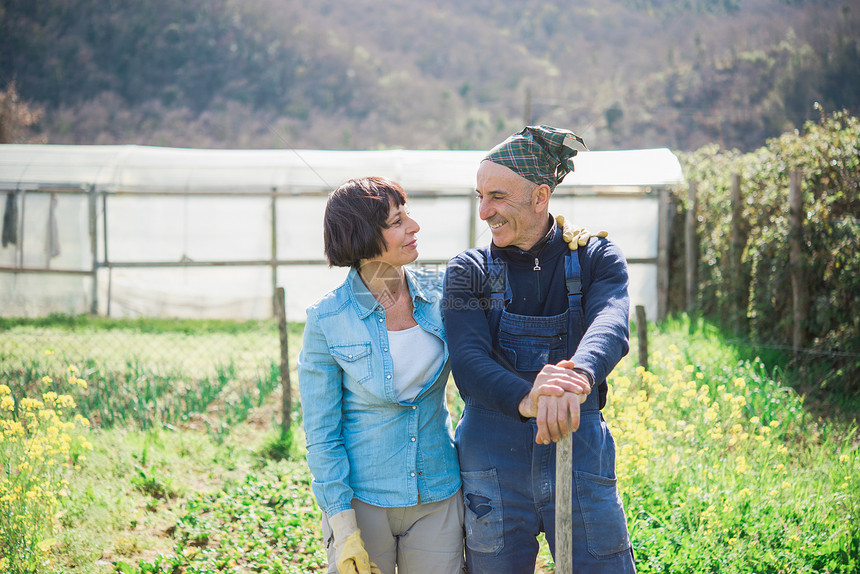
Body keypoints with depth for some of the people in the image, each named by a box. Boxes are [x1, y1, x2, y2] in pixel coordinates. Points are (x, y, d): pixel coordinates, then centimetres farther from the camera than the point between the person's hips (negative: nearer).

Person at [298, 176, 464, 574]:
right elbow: (321, 435, -8)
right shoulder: (327, 320, -10)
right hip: (362, 500, -3)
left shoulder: (440, 293, -1)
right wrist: (343, 529, -12)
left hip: (439, 499, 3)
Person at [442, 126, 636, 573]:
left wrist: (576, 379, -44)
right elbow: (468, 363, -15)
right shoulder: (468, 271, 1)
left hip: (580, 457, 0)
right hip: (492, 464, 1)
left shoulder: (596, 258, 1)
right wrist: (525, 398, -37)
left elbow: (610, 329, -20)